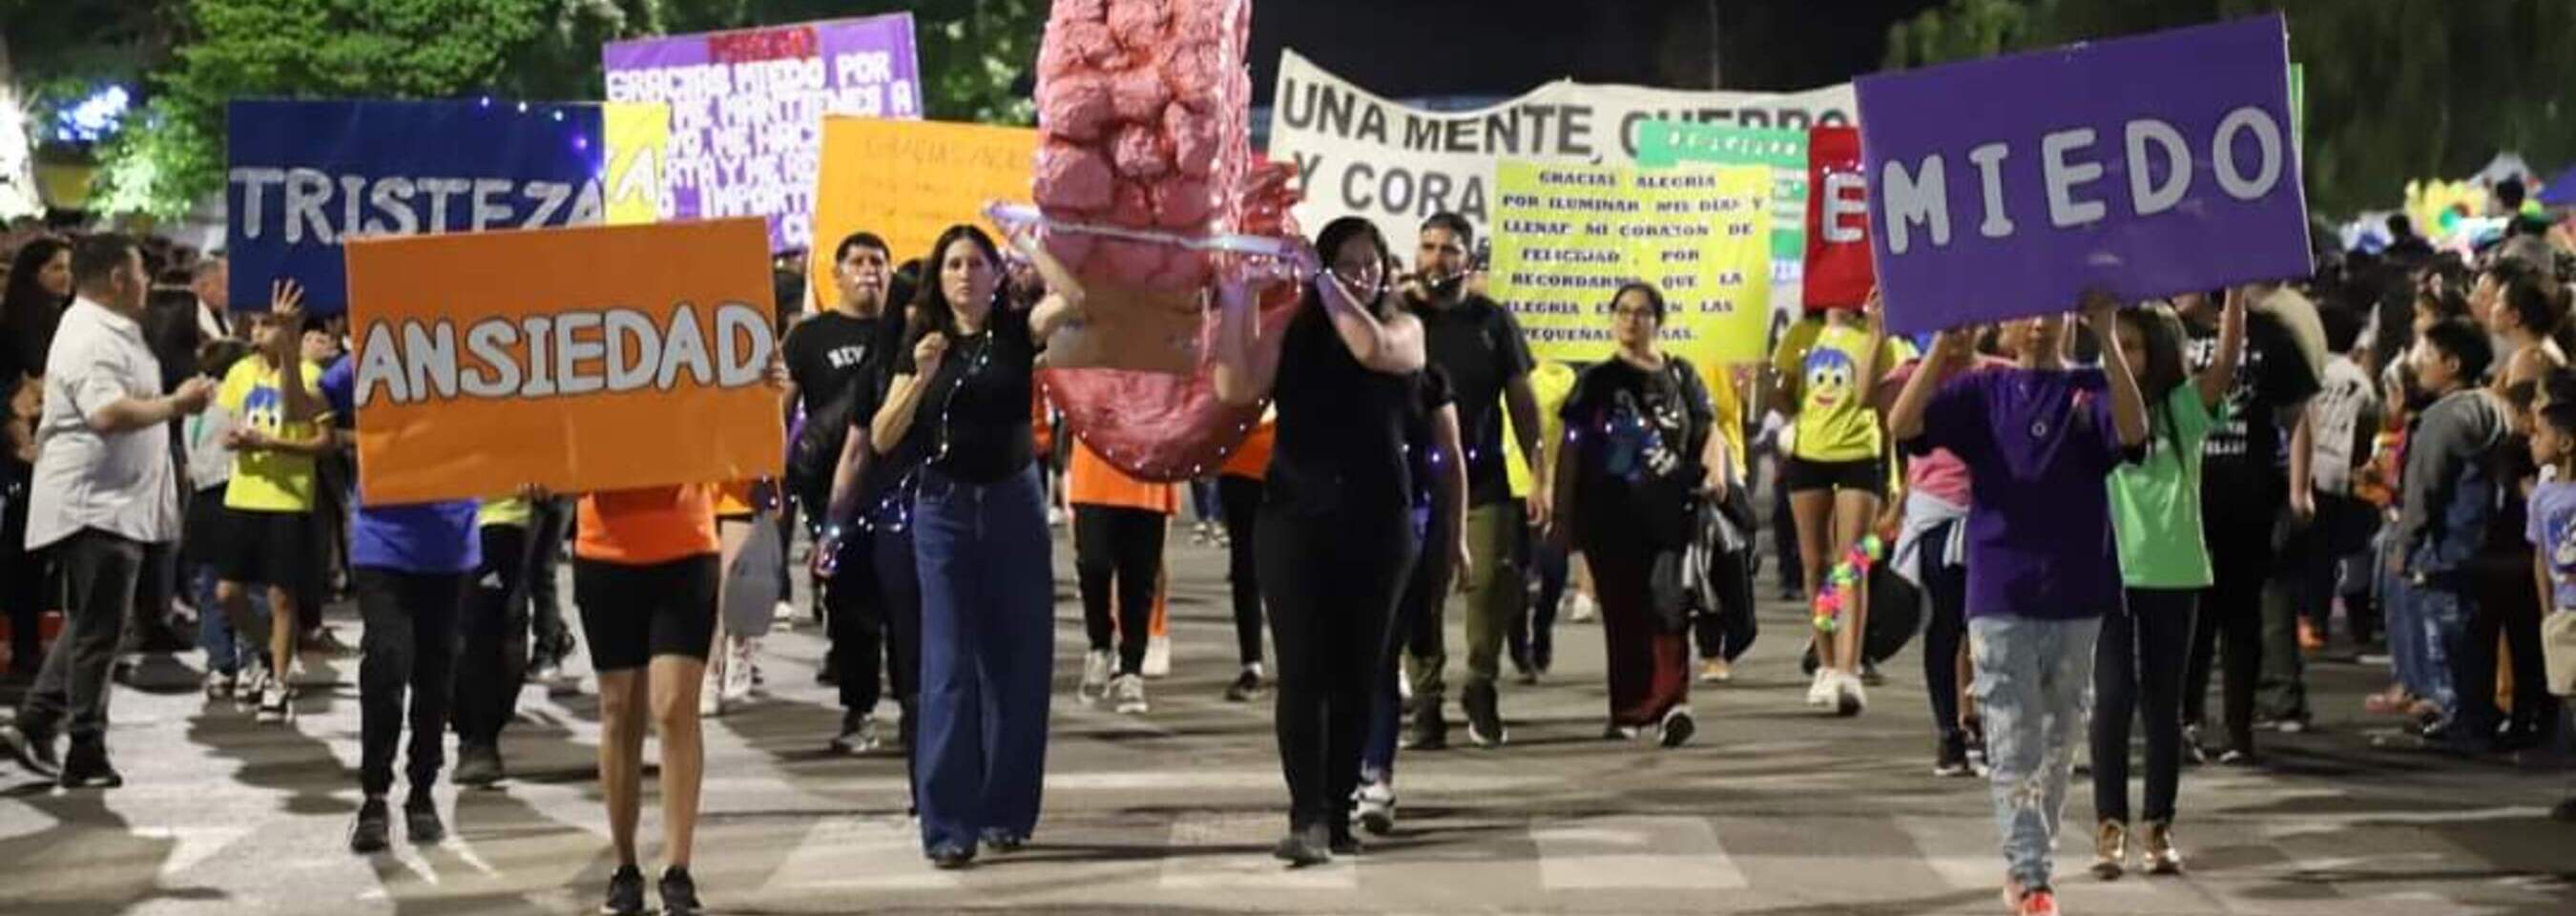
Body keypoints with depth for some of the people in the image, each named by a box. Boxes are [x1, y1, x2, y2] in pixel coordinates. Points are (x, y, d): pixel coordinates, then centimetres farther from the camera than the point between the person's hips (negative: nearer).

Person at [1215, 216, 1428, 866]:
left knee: (1356, 674, 5)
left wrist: (1323, 281, -16)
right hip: (1295, 520, 0)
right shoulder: (1289, 331, 5)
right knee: (1302, 671, -8)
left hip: (1376, 524, 0)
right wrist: (1232, 303, -16)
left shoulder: (1403, 328, 4)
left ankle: (1338, 813, 12)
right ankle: (1307, 817, -13)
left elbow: (1373, 348, -20)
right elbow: (1236, 389, -10)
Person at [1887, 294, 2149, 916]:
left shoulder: (2091, 390, 3)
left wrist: (2107, 340, -27)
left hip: (2078, 599, 2)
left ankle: (2028, 863, 26)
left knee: (2058, 741, 12)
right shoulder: (1982, 393, 3)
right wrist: (1944, 344, -21)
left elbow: (2133, 431, -19)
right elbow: (1902, 425, -12)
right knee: (2013, 746, -5)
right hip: (2000, 599, -2)